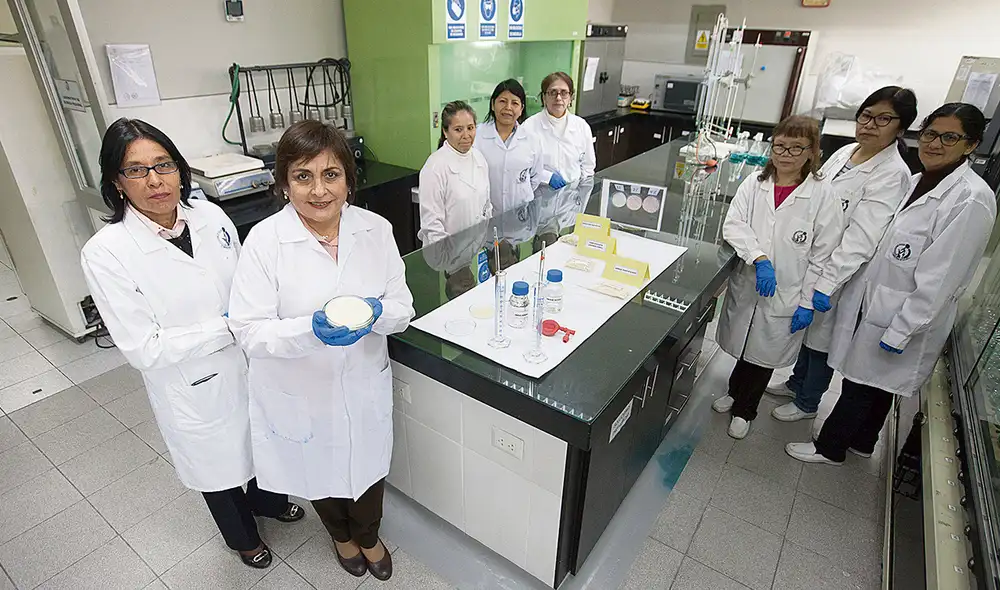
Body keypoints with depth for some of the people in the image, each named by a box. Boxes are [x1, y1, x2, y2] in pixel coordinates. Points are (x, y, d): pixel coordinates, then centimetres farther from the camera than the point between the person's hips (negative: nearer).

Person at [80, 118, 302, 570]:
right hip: (193, 388, -3)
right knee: (217, 465, 22)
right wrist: (227, 327, -23)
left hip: (249, 364, 4)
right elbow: (143, 349, -21)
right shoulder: (105, 253, -21)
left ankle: (267, 500, 61)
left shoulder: (210, 216, -10)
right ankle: (242, 536, 53)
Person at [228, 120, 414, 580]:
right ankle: (342, 537, 60)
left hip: (364, 385, 2)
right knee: (320, 474, 25)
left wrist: (376, 313, -30)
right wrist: (311, 330, -36)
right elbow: (249, 331, -18)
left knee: (368, 468, 22)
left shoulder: (376, 230, -11)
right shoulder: (265, 240, -18)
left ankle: (368, 535, 57)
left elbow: (402, 309, -8)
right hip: (301, 395, -1)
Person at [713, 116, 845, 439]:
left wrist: (807, 302, -9)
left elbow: (822, 255, -8)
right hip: (746, 287, 2)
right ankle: (735, 392, 48)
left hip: (786, 297, -2)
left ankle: (744, 410, 37)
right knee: (742, 344, 19)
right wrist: (759, 258, -26)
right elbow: (733, 225, -12)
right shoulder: (754, 184, -3)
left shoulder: (822, 196, -10)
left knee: (765, 354, 14)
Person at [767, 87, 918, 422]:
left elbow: (860, 239, -27)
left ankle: (807, 402, 32)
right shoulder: (845, 152, 3)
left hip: (839, 270, -7)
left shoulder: (892, 174, -20)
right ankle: (797, 382, 45)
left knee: (822, 338, 11)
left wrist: (825, 285, -33)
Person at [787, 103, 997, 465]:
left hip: (904, 316, -7)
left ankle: (830, 448, 27)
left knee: (862, 384, 8)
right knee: (874, 384, 23)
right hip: (874, 303, 8)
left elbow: (939, 278, -21)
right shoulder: (916, 182, 7)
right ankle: (861, 442, 43)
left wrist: (900, 331, -20)